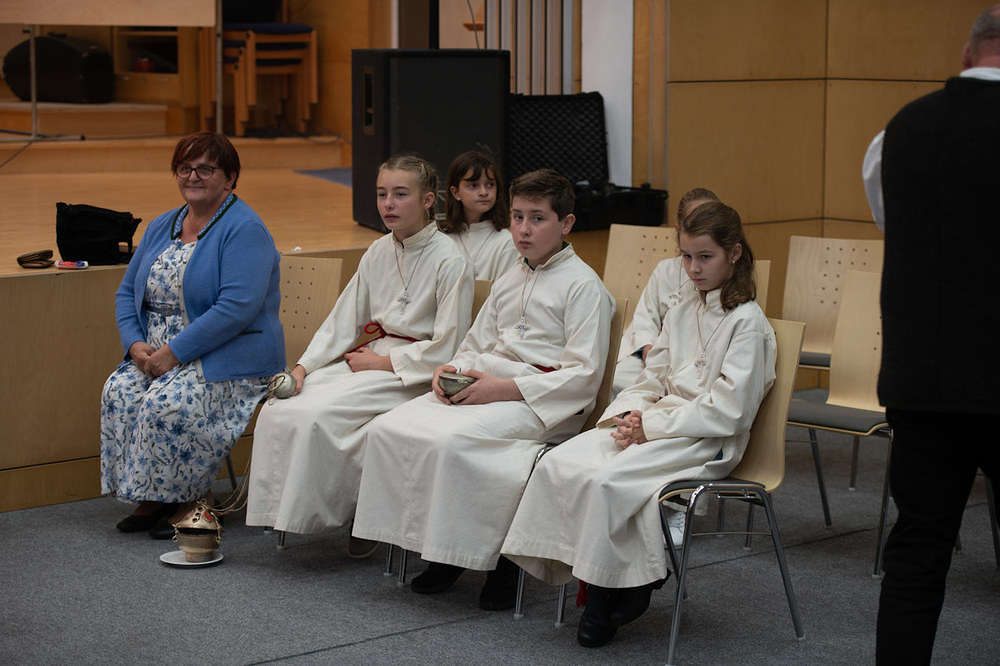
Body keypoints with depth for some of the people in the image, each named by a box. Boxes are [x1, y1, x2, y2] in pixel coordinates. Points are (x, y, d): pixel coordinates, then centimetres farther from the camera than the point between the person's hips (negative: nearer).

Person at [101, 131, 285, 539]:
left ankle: (188, 497, -10)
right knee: (119, 391, -19)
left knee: (166, 403, -30)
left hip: (231, 360, -7)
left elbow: (236, 308, -22)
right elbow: (127, 292, 17)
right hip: (156, 356, 7)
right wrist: (136, 344, -3)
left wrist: (175, 351, -22)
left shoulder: (244, 230, -11)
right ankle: (150, 497, -8)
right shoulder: (162, 227, 14)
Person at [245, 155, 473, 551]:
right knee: (278, 409, -14)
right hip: (369, 359, 7)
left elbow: (447, 348, -13)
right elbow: (343, 321, 10)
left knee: (315, 416, -26)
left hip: (413, 374, -7)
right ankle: (279, 506, -5)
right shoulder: (378, 254, 10)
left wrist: (384, 362, -11)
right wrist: (303, 367, -3)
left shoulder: (450, 262, -12)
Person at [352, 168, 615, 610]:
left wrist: (506, 388, -17)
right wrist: (453, 370, 3)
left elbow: (584, 375, -12)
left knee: (451, 441, -33)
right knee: (388, 430, -12)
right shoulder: (509, 282, 21)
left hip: (541, 403, -8)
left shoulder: (584, 285, -4)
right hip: (480, 387, 8)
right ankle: (437, 548, -6)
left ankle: (496, 557, -17)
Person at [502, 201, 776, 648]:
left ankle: (620, 589, -11)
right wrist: (630, 414, -5)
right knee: (558, 465, -16)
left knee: (606, 479, -30)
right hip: (653, 424, 8)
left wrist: (652, 426, -16)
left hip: (706, 441, -7)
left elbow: (728, 411, -14)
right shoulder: (680, 314, 17)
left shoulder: (747, 323, -8)